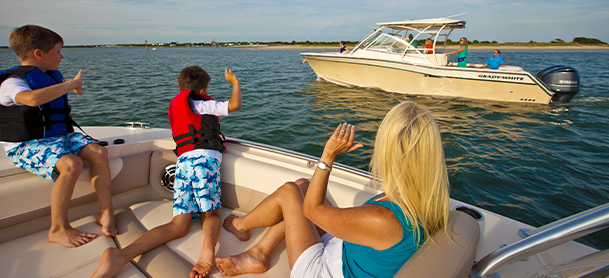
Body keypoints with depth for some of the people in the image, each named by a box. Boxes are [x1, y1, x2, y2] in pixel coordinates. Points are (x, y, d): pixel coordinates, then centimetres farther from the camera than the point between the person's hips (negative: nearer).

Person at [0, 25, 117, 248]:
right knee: (71, 164, -34)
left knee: (99, 152, -16)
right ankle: (58, 229, -18)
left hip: (60, 136, 8)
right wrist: (71, 84, -33)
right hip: (26, 146, -8)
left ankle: (106, 213, -11)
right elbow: (32, 98, -40)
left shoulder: (52, 76, 14)